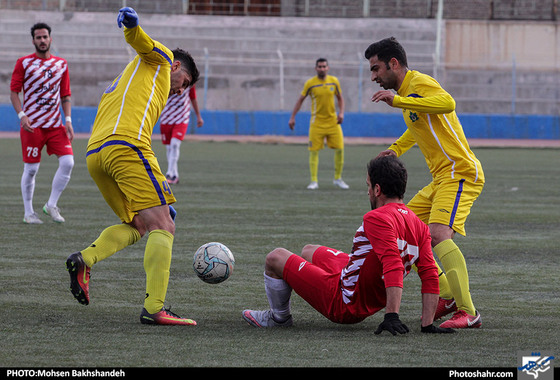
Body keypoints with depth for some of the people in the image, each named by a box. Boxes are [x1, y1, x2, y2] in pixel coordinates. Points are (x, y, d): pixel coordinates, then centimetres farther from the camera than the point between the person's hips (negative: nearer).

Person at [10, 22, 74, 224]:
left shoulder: (61, 64, 11)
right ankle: (28, 213, 11)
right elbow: (14, 91, -1)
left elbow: (66, 95, 14)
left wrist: (68, 120, 3)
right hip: (32, 125, -3)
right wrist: (21, 115, -15)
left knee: (67, 162, -9)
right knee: (31, 169, -1)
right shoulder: (24, 63, 0)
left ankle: (51, 204, 6)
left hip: (56, 124, 4)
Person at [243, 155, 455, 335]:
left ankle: (279, 317, 27)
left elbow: (393, 266, -38)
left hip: (345, 306, -9)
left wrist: (391, 316, -42)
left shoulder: (378, 219, -27)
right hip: (371, 306, 9)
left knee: (275, 258, 4)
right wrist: (427, 325, -8)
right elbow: (430, 276, -9)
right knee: (309, 251, 30)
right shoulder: (420, 226, -4)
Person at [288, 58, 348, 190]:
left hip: (333, 121, 2)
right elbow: (300, 100, 3)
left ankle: (338, 179, 14)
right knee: (314, 151, -6)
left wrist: (341, 113, -1)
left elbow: (340, 98, 14)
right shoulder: (310, 83, -5)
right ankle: (314, 181, 1)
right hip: (317, 123, -2)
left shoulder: (334, 81, 2)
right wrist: (292, 117, -1)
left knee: (340, 149, -2)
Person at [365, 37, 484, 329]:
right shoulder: (407, 90, 19)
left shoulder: (419, 83, -12)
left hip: (459, 173, -11)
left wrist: (398, 100, -33)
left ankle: (468, 312, -26)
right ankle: (447, 297, 13)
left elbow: (447, 103, -34)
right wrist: (396, 148, 23)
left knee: (438, 234, -25)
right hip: (441, 178, 11)